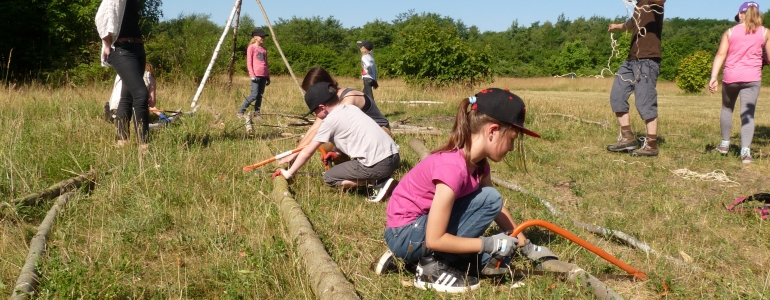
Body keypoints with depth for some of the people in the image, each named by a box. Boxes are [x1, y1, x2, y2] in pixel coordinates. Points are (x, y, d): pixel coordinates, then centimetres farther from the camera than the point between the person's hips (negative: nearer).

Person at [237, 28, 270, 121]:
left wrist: (268, 76, 16)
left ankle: (256, 113, 10)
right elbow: (249, 62, -5)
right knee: (254, 95, -11)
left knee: (260, 95, 4)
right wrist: (252, 75, -13)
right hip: (256, 75, -6)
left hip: (263, 76, 6)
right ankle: (241, 111, -1)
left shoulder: (264, 49, 17)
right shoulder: (251, 47, -1)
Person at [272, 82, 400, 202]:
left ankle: (378, 182, -6)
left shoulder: (330, 120, -1)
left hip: (377, 165, -8)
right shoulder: (352, 108, 19)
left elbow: (307, 151, 5)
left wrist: (289, 173, 15)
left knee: (329, 178, 7)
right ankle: (381, 179, 6)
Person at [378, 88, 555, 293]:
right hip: (405, 234, -9)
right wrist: (490, 243, -22)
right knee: (489, 198, -20)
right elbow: (435, 239, -28)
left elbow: (498, 209, 13)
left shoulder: (478, 162, -1)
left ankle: (421, 255, 10)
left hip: (425, 225, 9)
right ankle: (432, 266, -12)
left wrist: (526, 246, 9)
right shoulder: (452, 167, -29)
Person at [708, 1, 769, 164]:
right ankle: (745, 151, -15)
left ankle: (725, 144, 28)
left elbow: (720, 55, -3)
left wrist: (713, 77, -7)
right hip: (752, 78, -1)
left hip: (731, 77, 1)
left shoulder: (730, 32, 6)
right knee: (748, 114, -2)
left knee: (727, 108, 21)